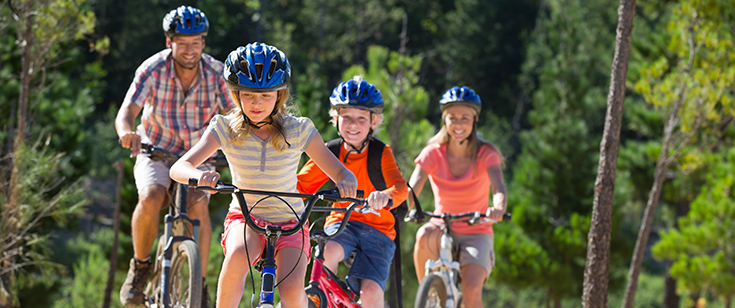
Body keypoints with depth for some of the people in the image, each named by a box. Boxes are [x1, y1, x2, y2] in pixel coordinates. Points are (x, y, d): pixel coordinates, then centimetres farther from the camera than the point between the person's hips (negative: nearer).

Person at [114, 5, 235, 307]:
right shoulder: (153, 70, -17)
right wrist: (127, 132, -50)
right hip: (156, 152, 0)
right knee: (150, 198, -30)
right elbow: (126, 112, -26)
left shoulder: (216, 73, -14)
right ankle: (140, 266, -4)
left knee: (198, 203, -28)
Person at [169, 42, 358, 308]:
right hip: (245, 217, 0)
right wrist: (199, 175, -43)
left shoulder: (297, 131, -8)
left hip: (290, 222, 0)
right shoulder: (226, 129, -9)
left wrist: (346, 181, -34)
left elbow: (338, 171, -9)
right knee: (238, 255, -35)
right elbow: (178, 168, -18)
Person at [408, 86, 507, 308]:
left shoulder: (486, 154, -9)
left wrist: (498, 208, -51)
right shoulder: (433, 154, -6)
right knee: (425, 236, -36)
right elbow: (413, 187, -20)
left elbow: (498, 187, -27)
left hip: (476, 234, -1)